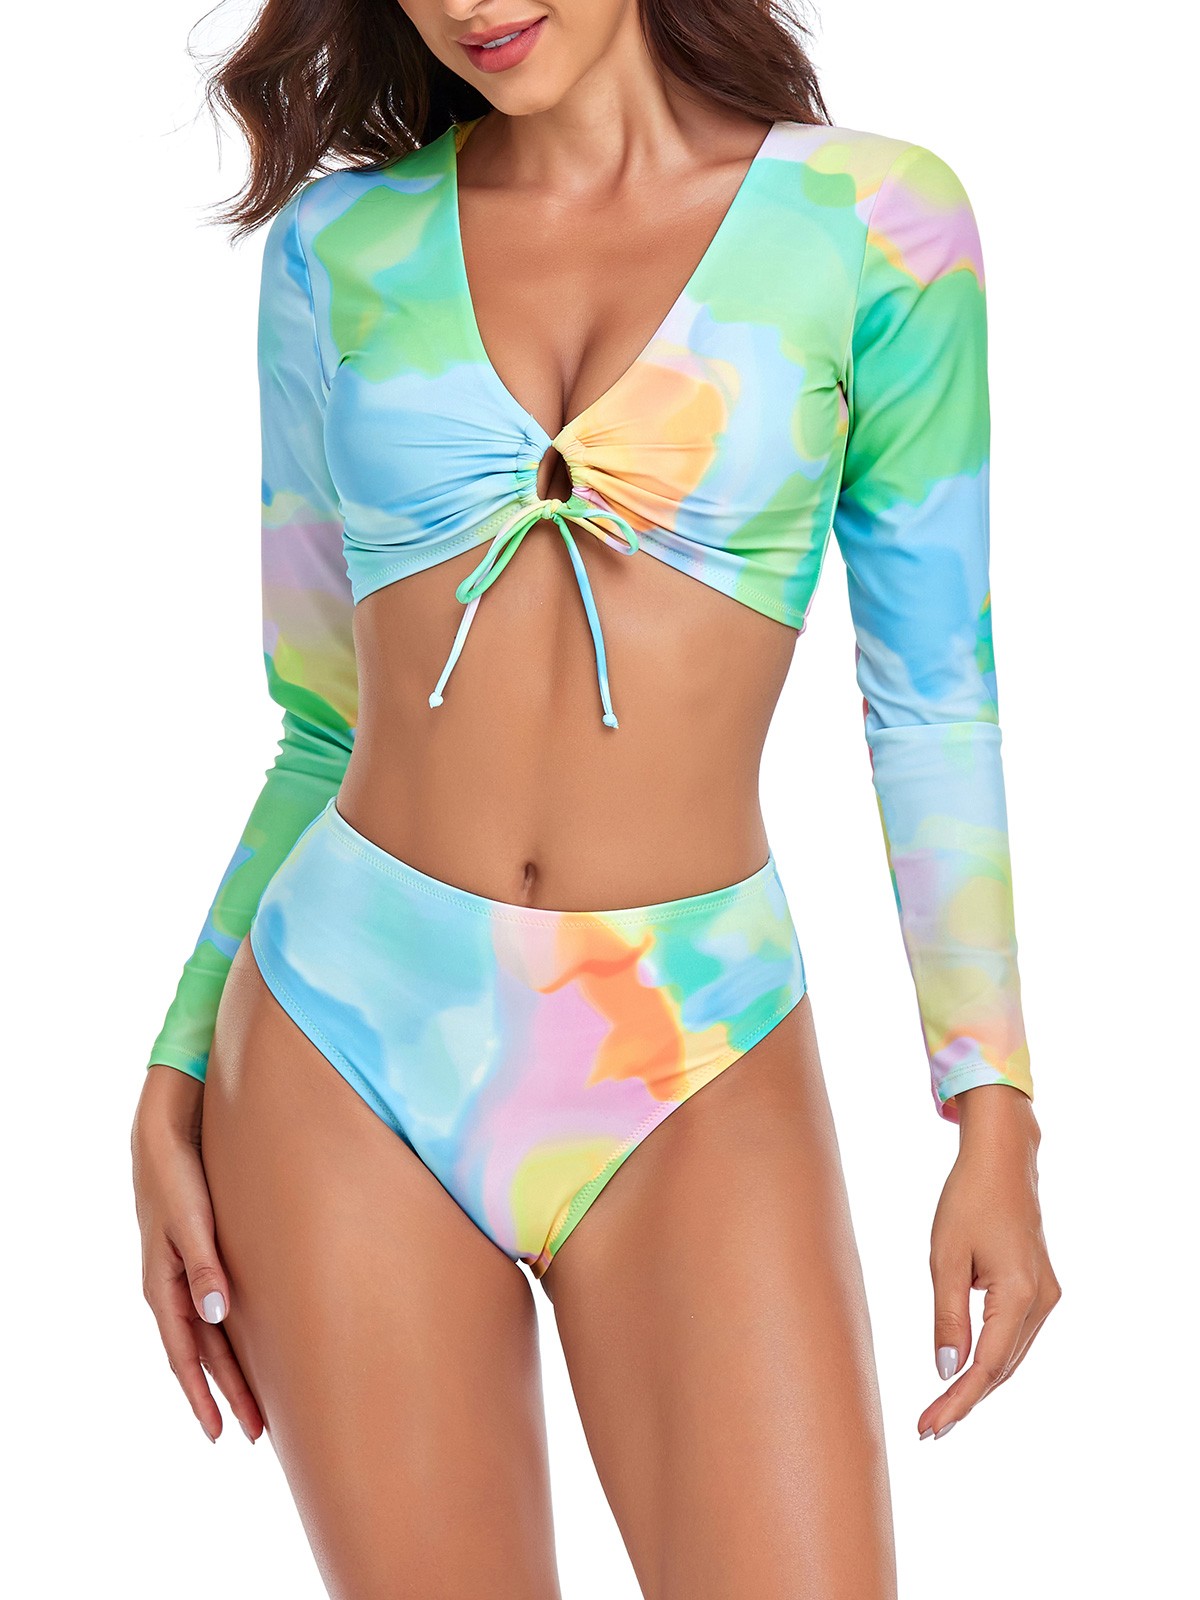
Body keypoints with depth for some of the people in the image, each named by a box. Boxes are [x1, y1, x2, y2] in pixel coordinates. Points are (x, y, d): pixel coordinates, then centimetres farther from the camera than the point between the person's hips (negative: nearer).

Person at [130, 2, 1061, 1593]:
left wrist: (999, 1117, -2)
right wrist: (176, 1085, 7)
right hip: (348, 1043, 2)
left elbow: (938, 703, 2)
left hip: (693, 1075, -1)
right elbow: (324, 726, 11)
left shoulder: (873, 217, 1)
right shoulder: (338, 248, 6)